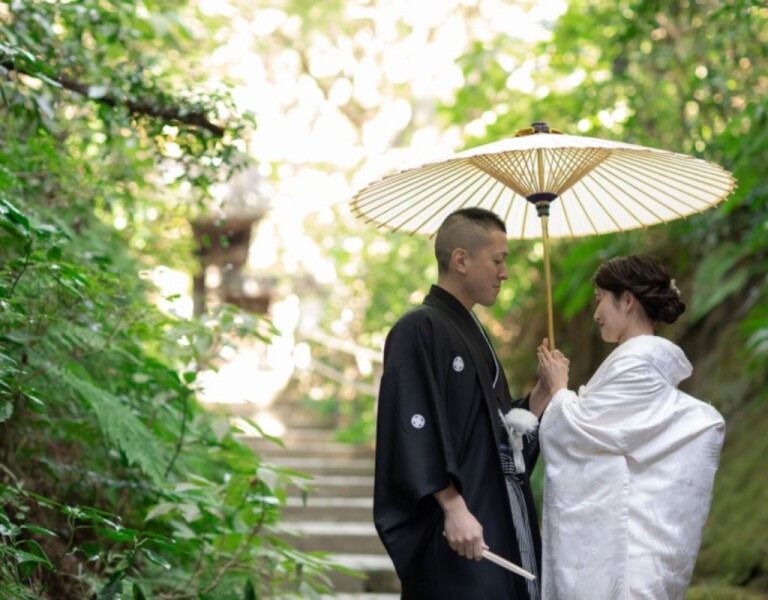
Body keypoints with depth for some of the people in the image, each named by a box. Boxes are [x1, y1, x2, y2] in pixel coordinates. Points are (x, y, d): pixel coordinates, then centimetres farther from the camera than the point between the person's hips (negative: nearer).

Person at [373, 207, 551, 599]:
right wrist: (454, 507, -24)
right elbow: (416, 430, -19)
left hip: (497, 521, 9)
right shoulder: (419, 329, -11)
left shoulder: (471, 332, 17)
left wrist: (541, 396, 6)